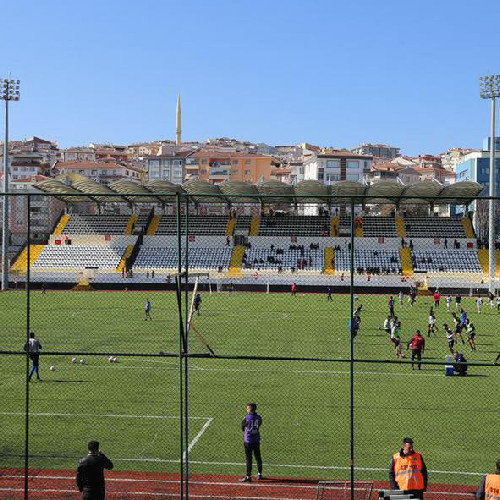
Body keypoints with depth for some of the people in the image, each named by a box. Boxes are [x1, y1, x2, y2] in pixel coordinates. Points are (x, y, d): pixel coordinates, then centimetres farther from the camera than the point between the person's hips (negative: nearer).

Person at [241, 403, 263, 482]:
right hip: (257, 441, 5)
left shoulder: (246, 418, -13)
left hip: (248, 441, -5)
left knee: (249, 459, -1)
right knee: (258, 457, 16)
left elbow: (243, 428, -3)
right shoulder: (259, 417, 0)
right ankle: (259, 474, 26)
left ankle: (248, 476, 1)